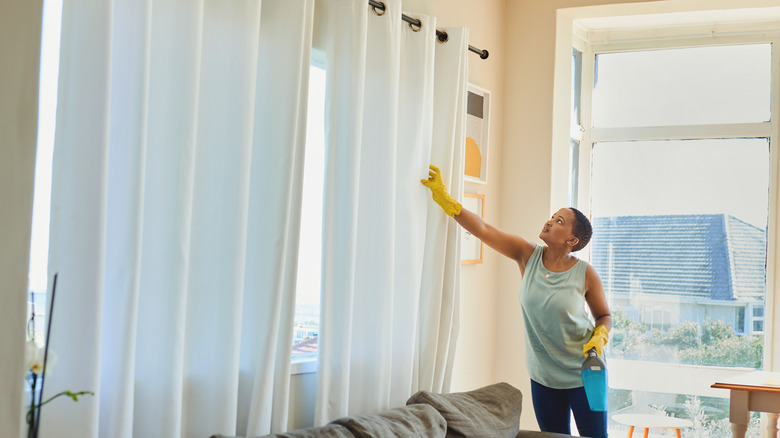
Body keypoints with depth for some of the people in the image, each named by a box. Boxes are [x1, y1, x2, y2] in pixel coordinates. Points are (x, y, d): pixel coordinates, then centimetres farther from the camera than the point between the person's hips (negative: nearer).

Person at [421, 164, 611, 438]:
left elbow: (604, 316, 3)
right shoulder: (528, 256, -5)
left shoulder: (585, 274, -11)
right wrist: (443, 196, -14)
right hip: (543, 377, 3)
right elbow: (482, 229, -9)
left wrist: (599, 338, -18)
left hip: (583, 375, -3)